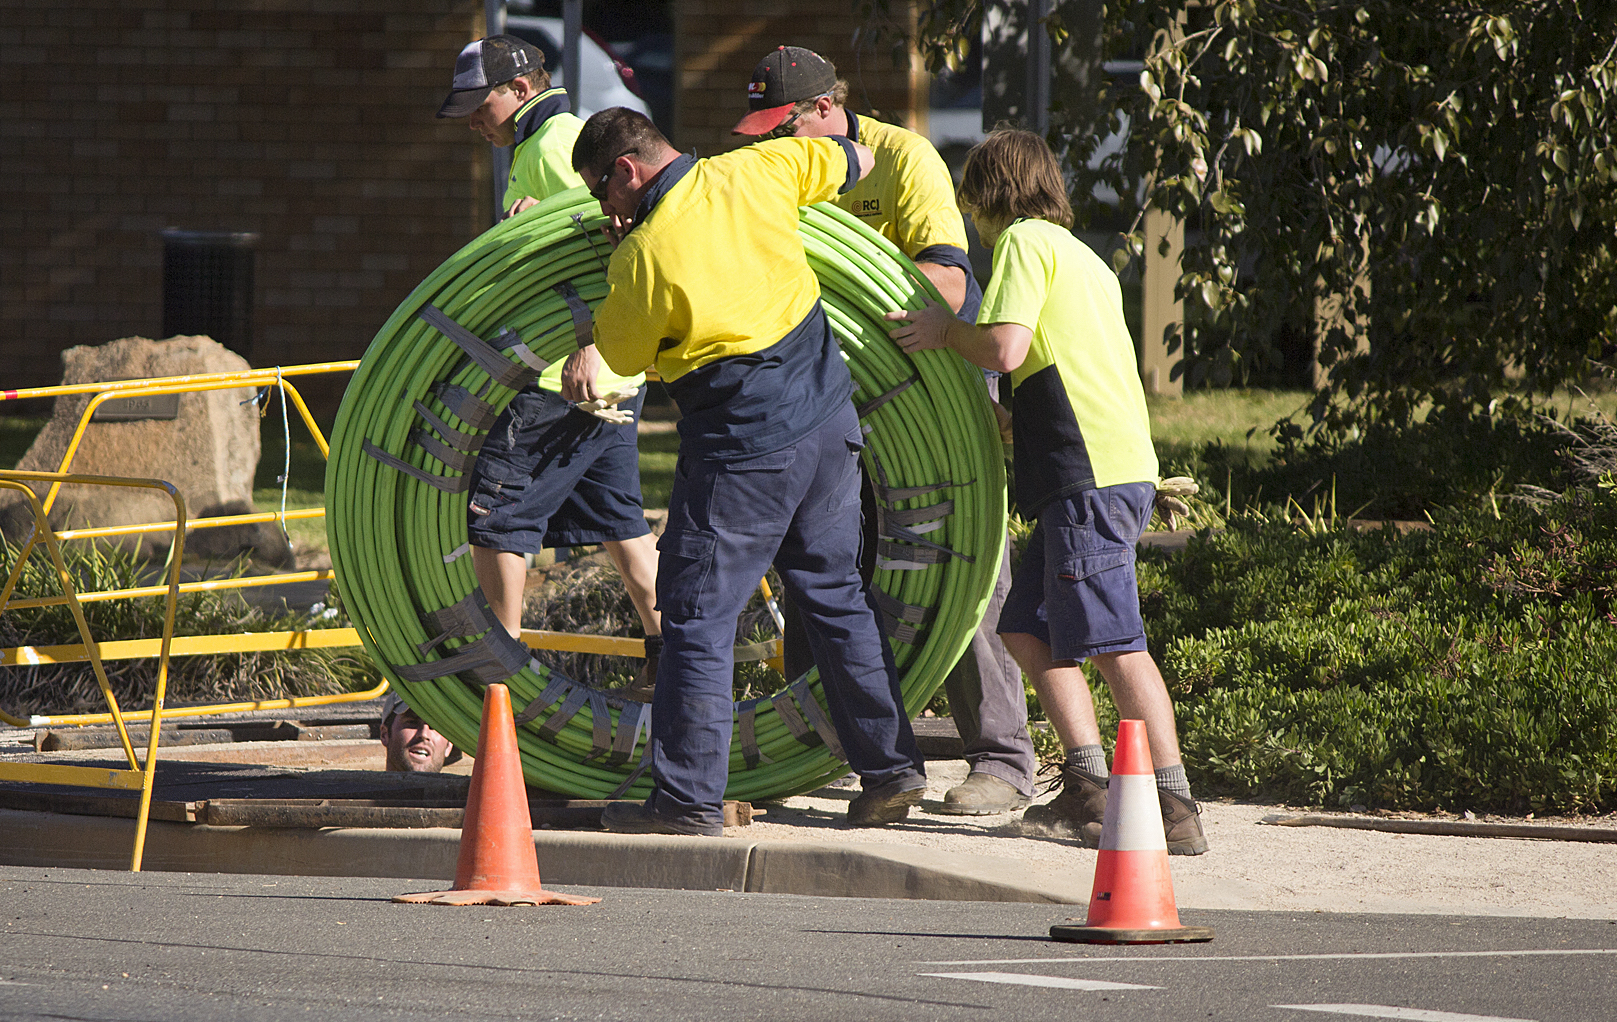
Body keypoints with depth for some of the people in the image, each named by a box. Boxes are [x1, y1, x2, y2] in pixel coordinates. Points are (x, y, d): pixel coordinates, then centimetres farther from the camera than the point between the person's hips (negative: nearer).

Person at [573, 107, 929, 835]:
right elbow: (856, 163, 15)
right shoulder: (752, 173, -1)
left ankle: (689, 797, 2)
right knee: (836, 593, 17)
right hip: (828, 422, 7)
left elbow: (621, 355, 1)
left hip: (742, 450, -7)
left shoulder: (646, 255, -16)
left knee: (698, 615, 2)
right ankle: (890, 768, 19)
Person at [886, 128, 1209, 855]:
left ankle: (1175, 813, -16)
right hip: (1116, 465, 9)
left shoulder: (1024, 241, -1)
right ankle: (1088, 790, 8)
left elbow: (1005, 348, -15)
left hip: (1091, 476, -9)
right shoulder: (1084, 260, 26)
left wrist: (946, 332, 3)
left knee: (1113, 644, -12)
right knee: (1028, 630, 13)